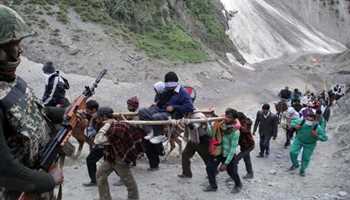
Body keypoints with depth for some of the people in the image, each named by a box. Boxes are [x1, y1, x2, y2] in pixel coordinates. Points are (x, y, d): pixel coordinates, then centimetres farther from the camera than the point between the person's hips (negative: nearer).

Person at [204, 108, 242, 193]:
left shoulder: (235, 132, -24)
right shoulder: (220, 123, -11)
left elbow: (233, 149, -21)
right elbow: (211, 133, 0)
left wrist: (226, 163, -20)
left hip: (228, 154, -4)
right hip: (217, 151, 4)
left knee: (232, 171, 3)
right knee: (210, 168, -1)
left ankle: (238, 185, 36)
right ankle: (213, 185, 23)